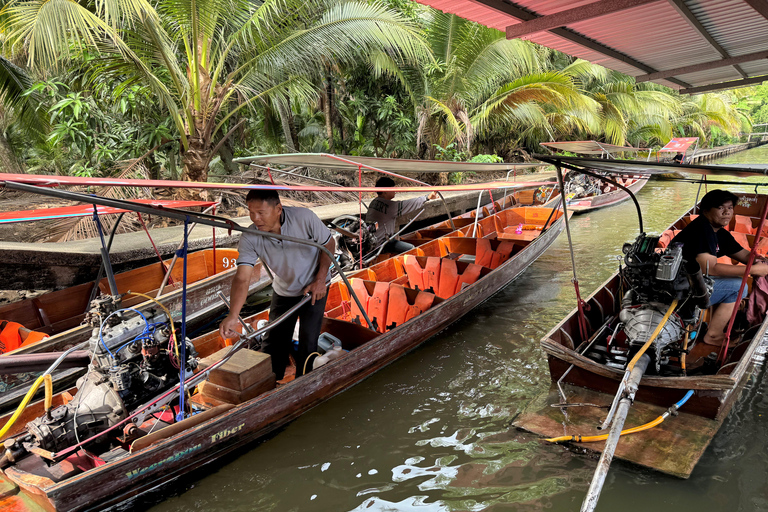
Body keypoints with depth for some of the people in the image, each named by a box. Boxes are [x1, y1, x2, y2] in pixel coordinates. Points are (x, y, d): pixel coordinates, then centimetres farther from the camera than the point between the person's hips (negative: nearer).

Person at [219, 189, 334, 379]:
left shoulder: (304, 217, -29)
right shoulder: (250, 239, -24)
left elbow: (328, 244, -11)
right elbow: (242, 278, -31)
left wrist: (320, 280, -14)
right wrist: (233, 316, -44)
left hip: (314, 287, -2)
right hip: (283, 291, 2)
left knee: (308, 340, -4)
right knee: (274, 341, 5)